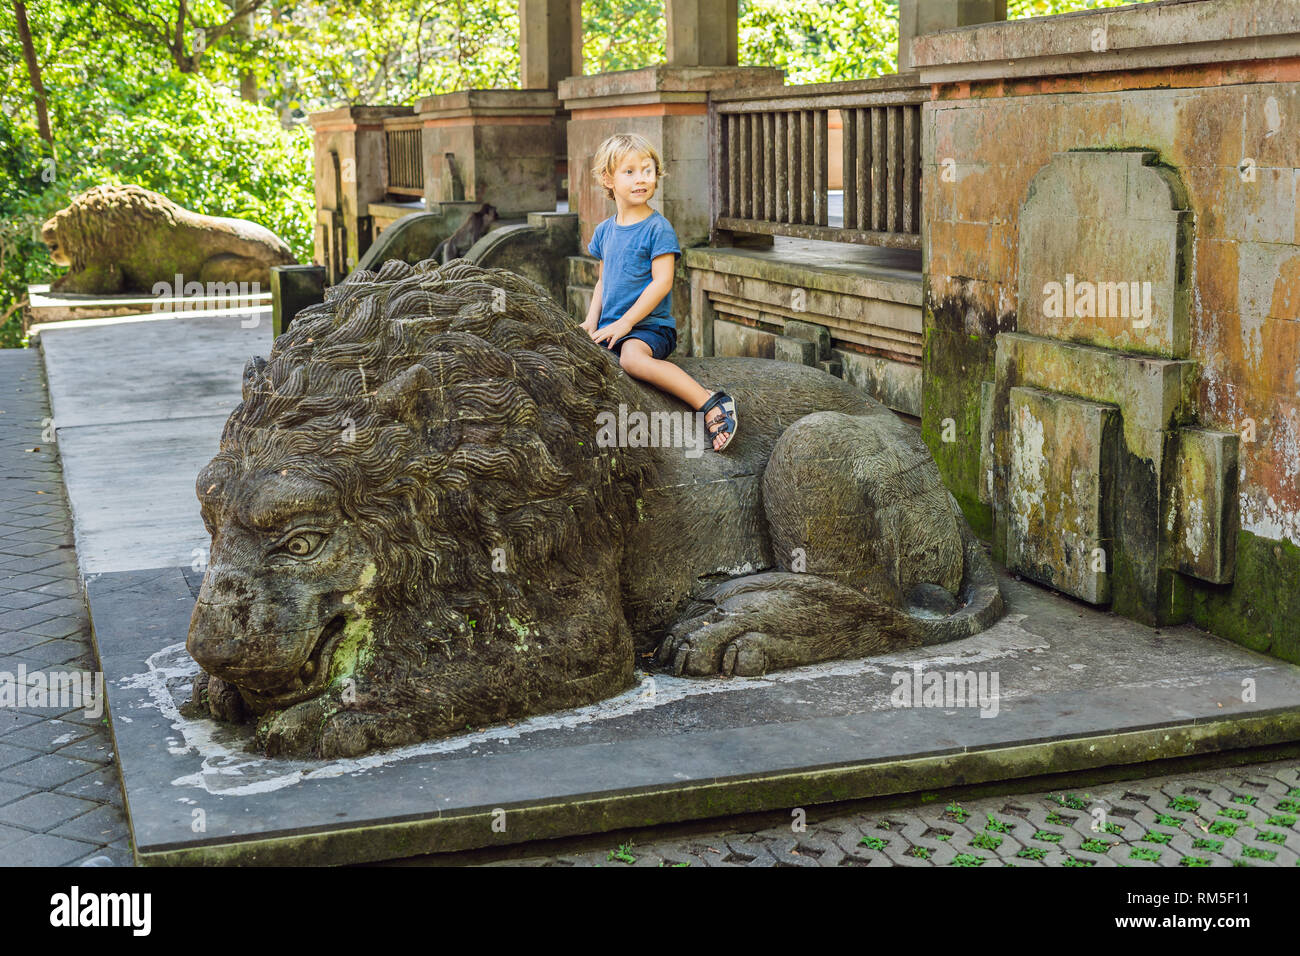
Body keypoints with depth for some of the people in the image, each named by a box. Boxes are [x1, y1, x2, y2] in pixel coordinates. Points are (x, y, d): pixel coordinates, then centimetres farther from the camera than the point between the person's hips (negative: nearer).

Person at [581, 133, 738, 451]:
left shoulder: (658, 228, -6)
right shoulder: (604, 231, 14)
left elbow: (662, 282, -14)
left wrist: (625, 322, -17)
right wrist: (592, 320, 7)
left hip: (649, 325, -7)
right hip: (610, 328, 7)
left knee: (632, 356, -38)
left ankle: (711, 404, -38)